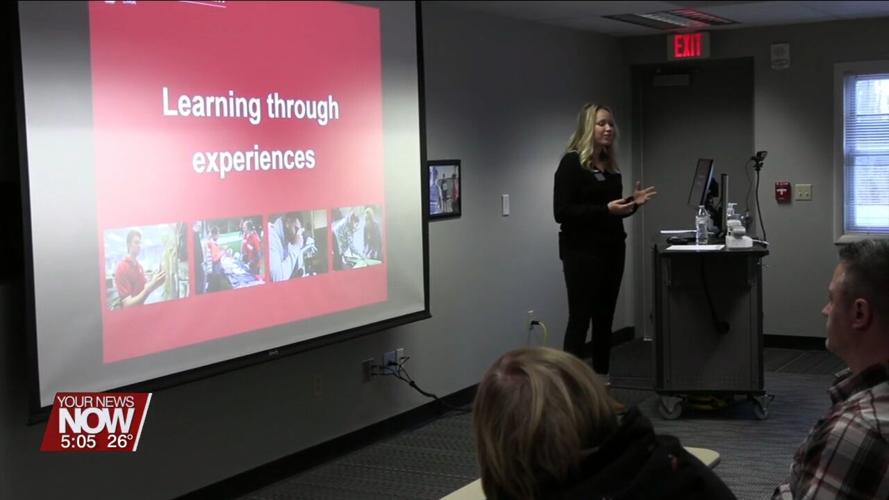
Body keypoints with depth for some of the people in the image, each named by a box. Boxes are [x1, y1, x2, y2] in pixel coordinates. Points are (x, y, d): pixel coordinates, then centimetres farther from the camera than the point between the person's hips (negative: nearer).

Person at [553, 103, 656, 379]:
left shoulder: (611, 166, 13)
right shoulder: (572, 163, -10)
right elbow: (561, 212, -17)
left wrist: (633, 203, 2)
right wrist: (605, 209, -23)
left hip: (612, 250, 7)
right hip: (582, 252, -7)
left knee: (605, 319, 10)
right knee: (580, 319, -6)